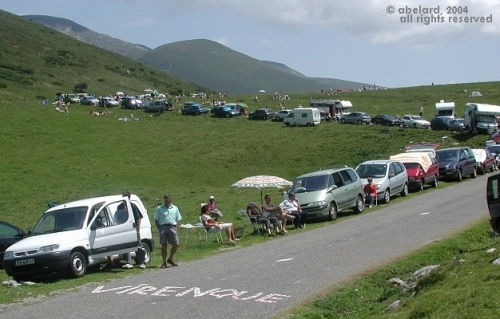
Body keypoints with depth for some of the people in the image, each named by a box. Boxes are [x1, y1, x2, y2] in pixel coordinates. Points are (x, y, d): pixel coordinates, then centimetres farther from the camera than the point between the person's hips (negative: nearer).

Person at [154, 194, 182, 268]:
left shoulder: (175, 209, 14)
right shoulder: (159, 208, 8)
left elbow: (177, 220, 18)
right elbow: (156, 220, 7)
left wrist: (175, 228, 3)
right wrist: (159, 229, -4)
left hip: (172, 227, 2)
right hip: (163, 227, -2)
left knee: (176, 244, -5)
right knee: (164, 246, 0)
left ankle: (170, 259, 16)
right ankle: (164, 262, 7)